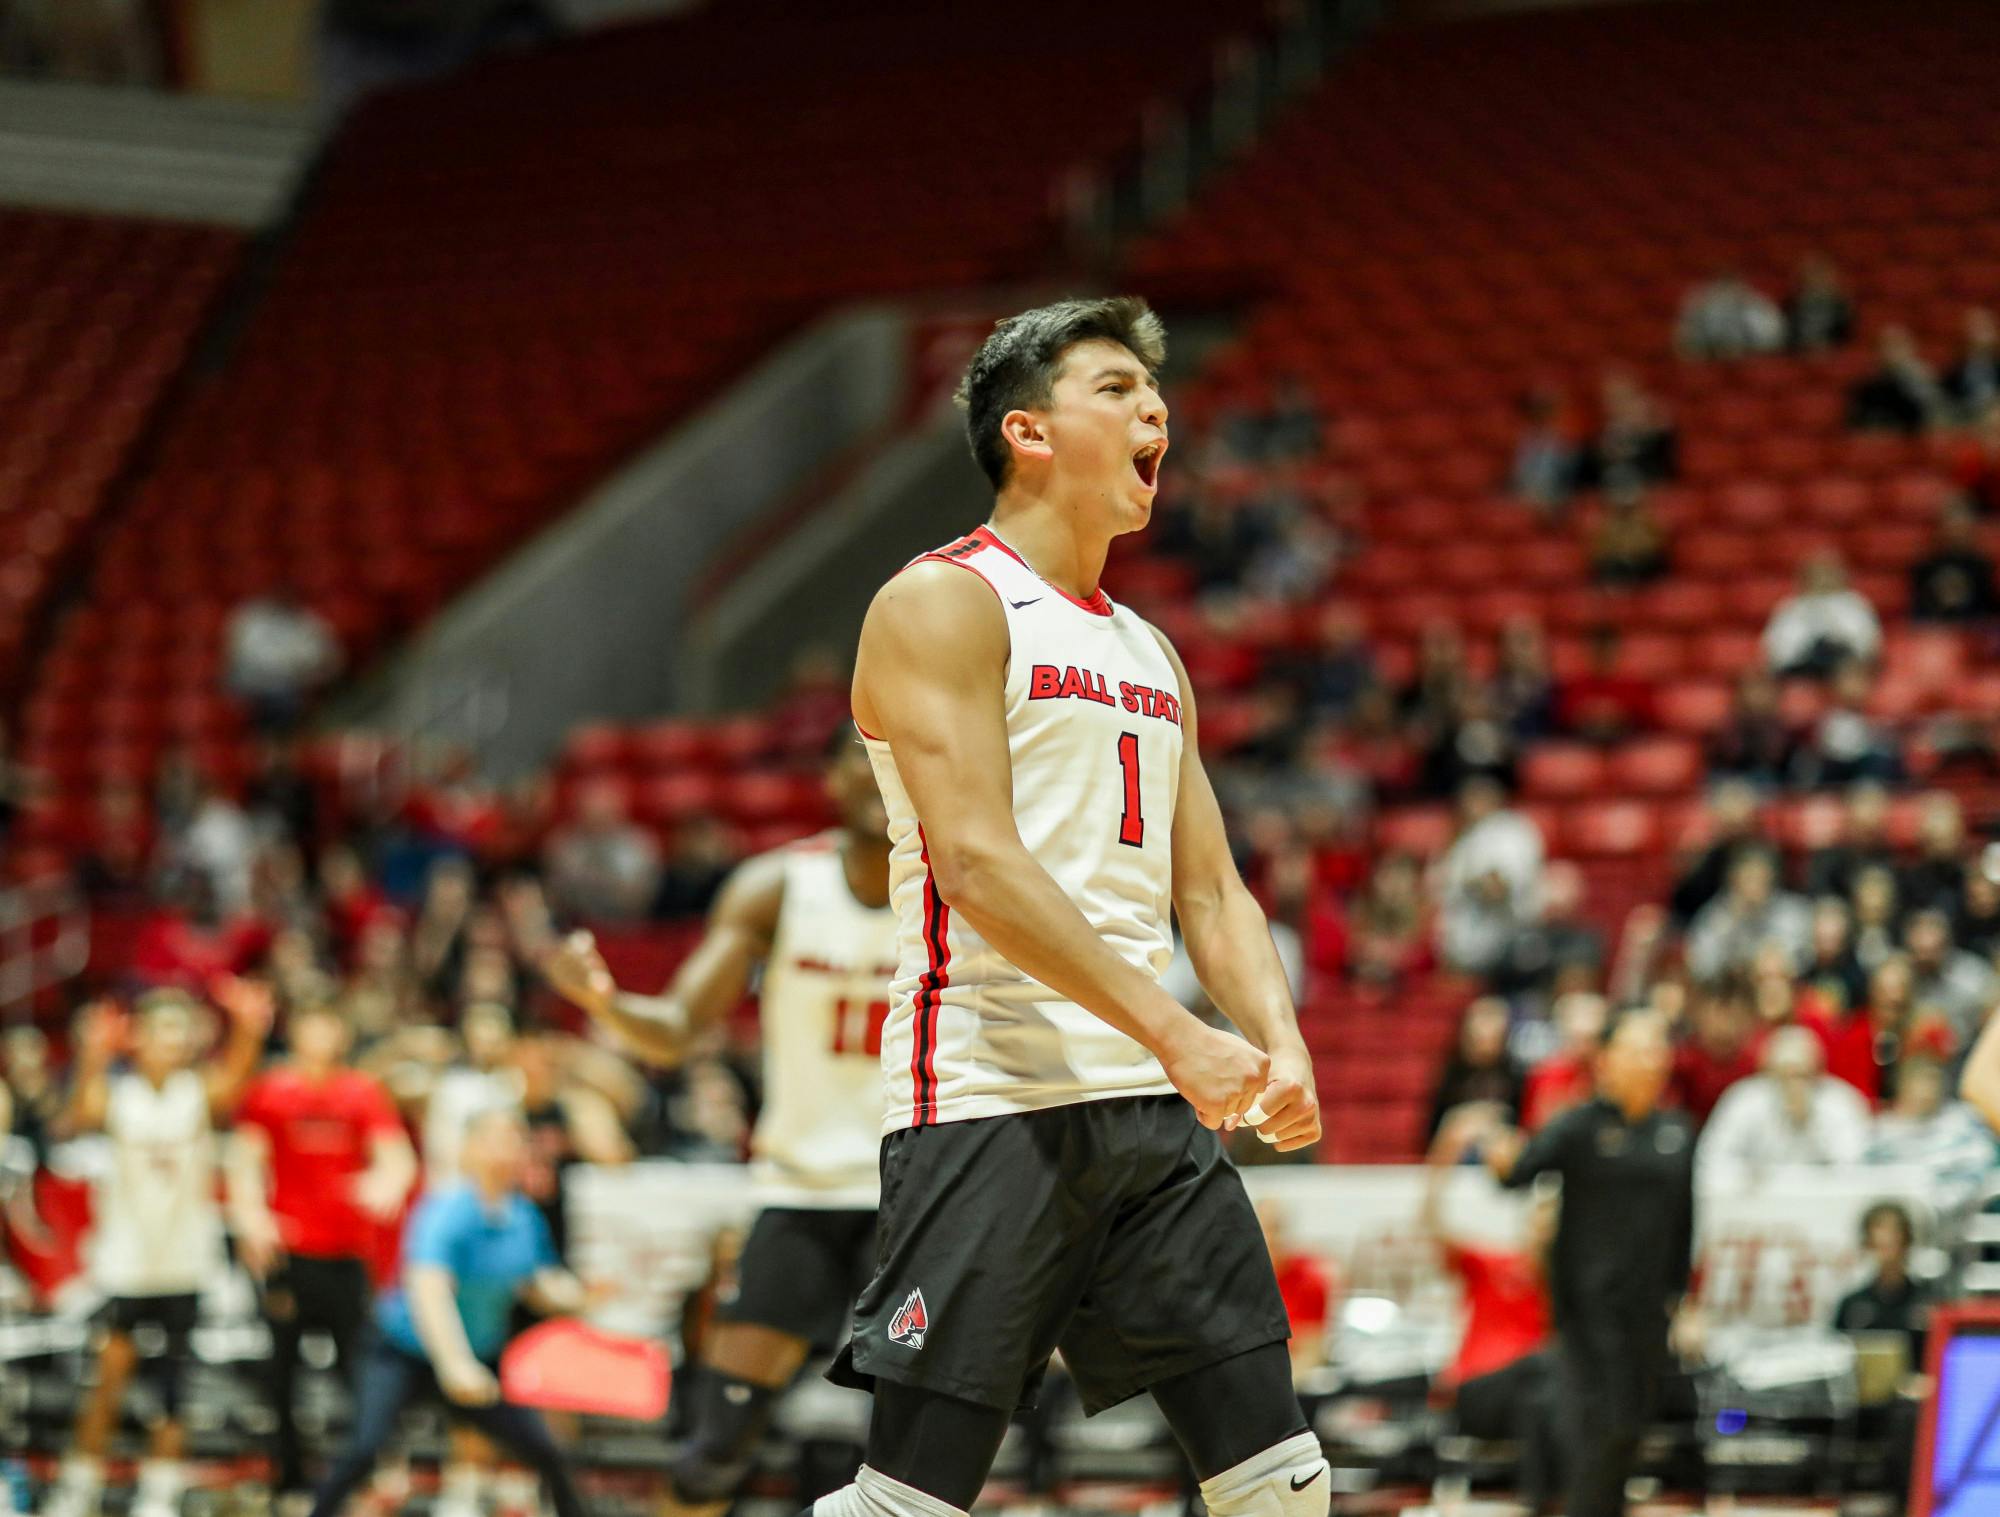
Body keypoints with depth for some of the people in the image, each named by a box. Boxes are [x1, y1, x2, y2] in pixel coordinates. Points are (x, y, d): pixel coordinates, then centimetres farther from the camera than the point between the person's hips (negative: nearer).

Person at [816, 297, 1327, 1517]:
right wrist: (1176, 1034, -20)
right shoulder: (943, 604, -4)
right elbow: (977, 868, -15)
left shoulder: (1151, 657, 21)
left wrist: (1280, 1043, -2)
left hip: (1155, 1109, 8)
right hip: (994, 1105, -8)